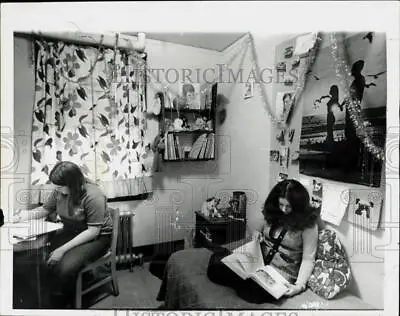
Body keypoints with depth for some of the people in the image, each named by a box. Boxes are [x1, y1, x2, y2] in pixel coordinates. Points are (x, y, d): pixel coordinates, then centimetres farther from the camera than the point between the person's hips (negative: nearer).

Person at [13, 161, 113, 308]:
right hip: (70, 232, 7)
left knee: (65, 267, -27)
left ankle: (60, 303, 1)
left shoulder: (93, 196, -26)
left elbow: (93, 231, -24)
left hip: (97, 237, -6)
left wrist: (63, 249, -25)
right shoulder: (59, 191, -6)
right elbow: (45, 209, 14)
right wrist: (26, 215, -5)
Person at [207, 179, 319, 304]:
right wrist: (257, 232, -2)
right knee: (216, 269, -20)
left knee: (253, 293, -35)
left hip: (281, 274, -3)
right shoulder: (273, 213, 3)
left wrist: (299, 285, -22)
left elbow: (308, 259, -10)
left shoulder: (308, 223, -10)